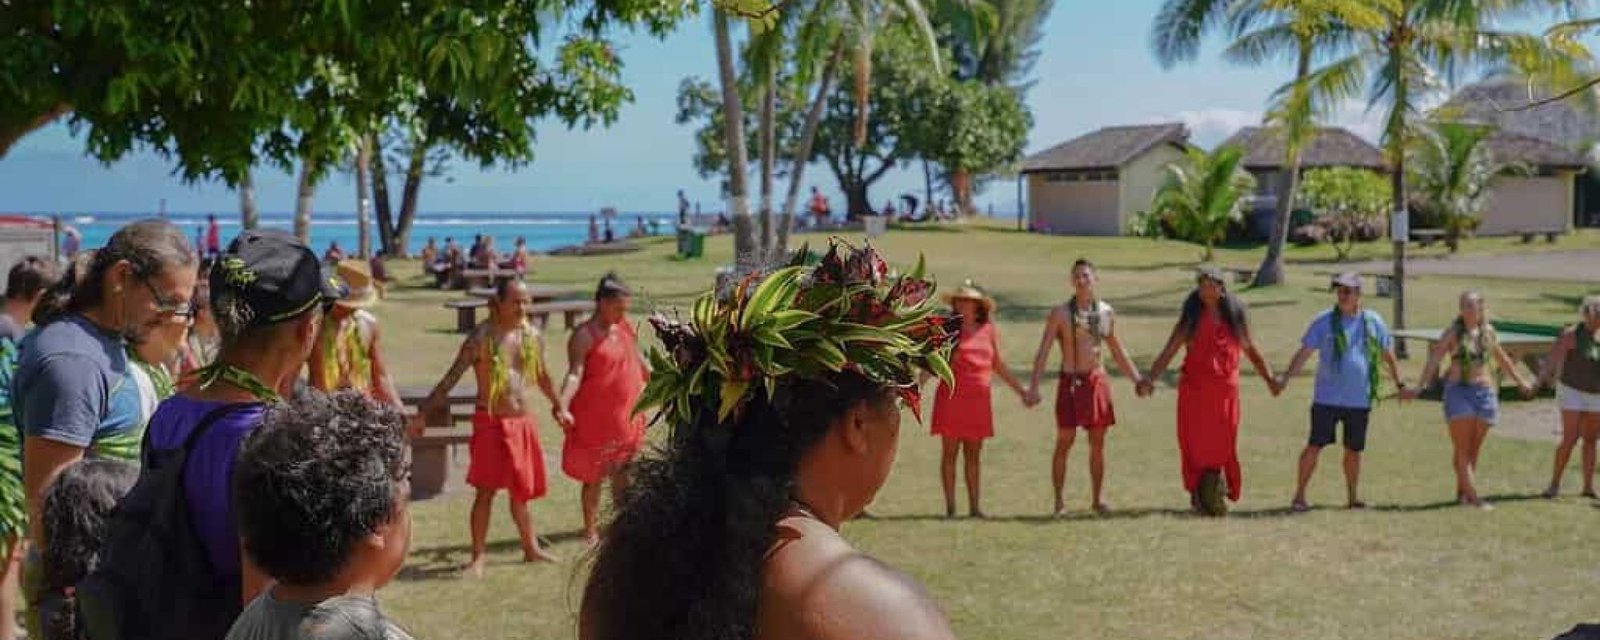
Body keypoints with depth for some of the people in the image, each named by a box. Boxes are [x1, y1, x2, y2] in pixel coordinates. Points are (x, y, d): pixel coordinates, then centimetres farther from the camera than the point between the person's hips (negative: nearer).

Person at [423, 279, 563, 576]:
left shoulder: (533, 336, 4)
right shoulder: (481, 338, -13)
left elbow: (542, 375, 22)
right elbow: (451, 378, -15)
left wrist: (558, 406, 30)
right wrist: (423, 412, -22)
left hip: (524, 421, 5)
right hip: (491, 422, -5)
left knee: (521, 489, 16)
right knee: (486, 491, -5)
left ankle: (531, 549, 28)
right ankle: (477, 557, 4)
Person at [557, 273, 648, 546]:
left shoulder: (625, 328, 8)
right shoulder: (584, 336, -13)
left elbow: (640, 362, 22)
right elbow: (575, 374, -22)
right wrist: (562, 405, -35)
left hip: (627, 416, 6)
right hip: (596, 419, -6)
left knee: (622, 472, 13)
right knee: (594, 475, 4)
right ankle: (591, 528, 17)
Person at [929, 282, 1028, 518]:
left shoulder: (990, 330, 10)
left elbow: (998, 365, 17)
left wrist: (1021, 391, 17)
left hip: (979, 400, 3)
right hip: (951, 397, -3)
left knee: (974, 455, 6)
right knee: (949, 452, 0)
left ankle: (974, 506, 12)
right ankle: (950, 507, 5)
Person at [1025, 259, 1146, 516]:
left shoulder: (1106, 312, 8)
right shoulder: (1060, 313, -5)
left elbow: (1117, 351, 18)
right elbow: (1043, 351, -9)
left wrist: (1137, 378, 14)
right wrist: (1033, 386, -18)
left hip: (1098, 381, 4)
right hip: (1071, 382, -4)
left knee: (1098, 443, 7)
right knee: (1064, 442, -1)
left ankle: (1097, 499, 16)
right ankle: (1059, 501, 6)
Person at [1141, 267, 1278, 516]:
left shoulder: (1235, 317, 9)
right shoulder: (1190, 320, 3)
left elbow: (1251, 351, 21)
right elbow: (1168, 353, -4)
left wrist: (1269, 378, 16)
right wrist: (1150, 379, -18)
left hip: (1225, 391, 2)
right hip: (1195, 391, -2)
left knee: (1222, 445, 2)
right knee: (1196, 444, -3)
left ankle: (1215, 496, 12)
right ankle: (1199, 496, 5)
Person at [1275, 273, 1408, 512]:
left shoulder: (1374, 322, 6)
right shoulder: (1324, 321, -2)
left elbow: (1388, 356, 16)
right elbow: (1304, 353, -3)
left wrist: (1400, 384, 18)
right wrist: (1285, 377, -15)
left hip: (1360, 400, 3)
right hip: (1327, 399, -2)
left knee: (1354, 450, 11)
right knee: (1315, 445, -6)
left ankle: (1353, 497, 25)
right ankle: (1299, 496, 0)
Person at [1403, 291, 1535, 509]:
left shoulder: (1488, 331, 7)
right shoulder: (1453, 332, -4)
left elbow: (1503, 360, 22)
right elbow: (1434, 359, -12)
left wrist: (1521, 382, 31)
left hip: (1484, 392, 4)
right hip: (1458, 391, -4)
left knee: (1474, 448, 7)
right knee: (1462, 447, -6)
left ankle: (1462, 491, 19)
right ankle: (1473, 495, -9)